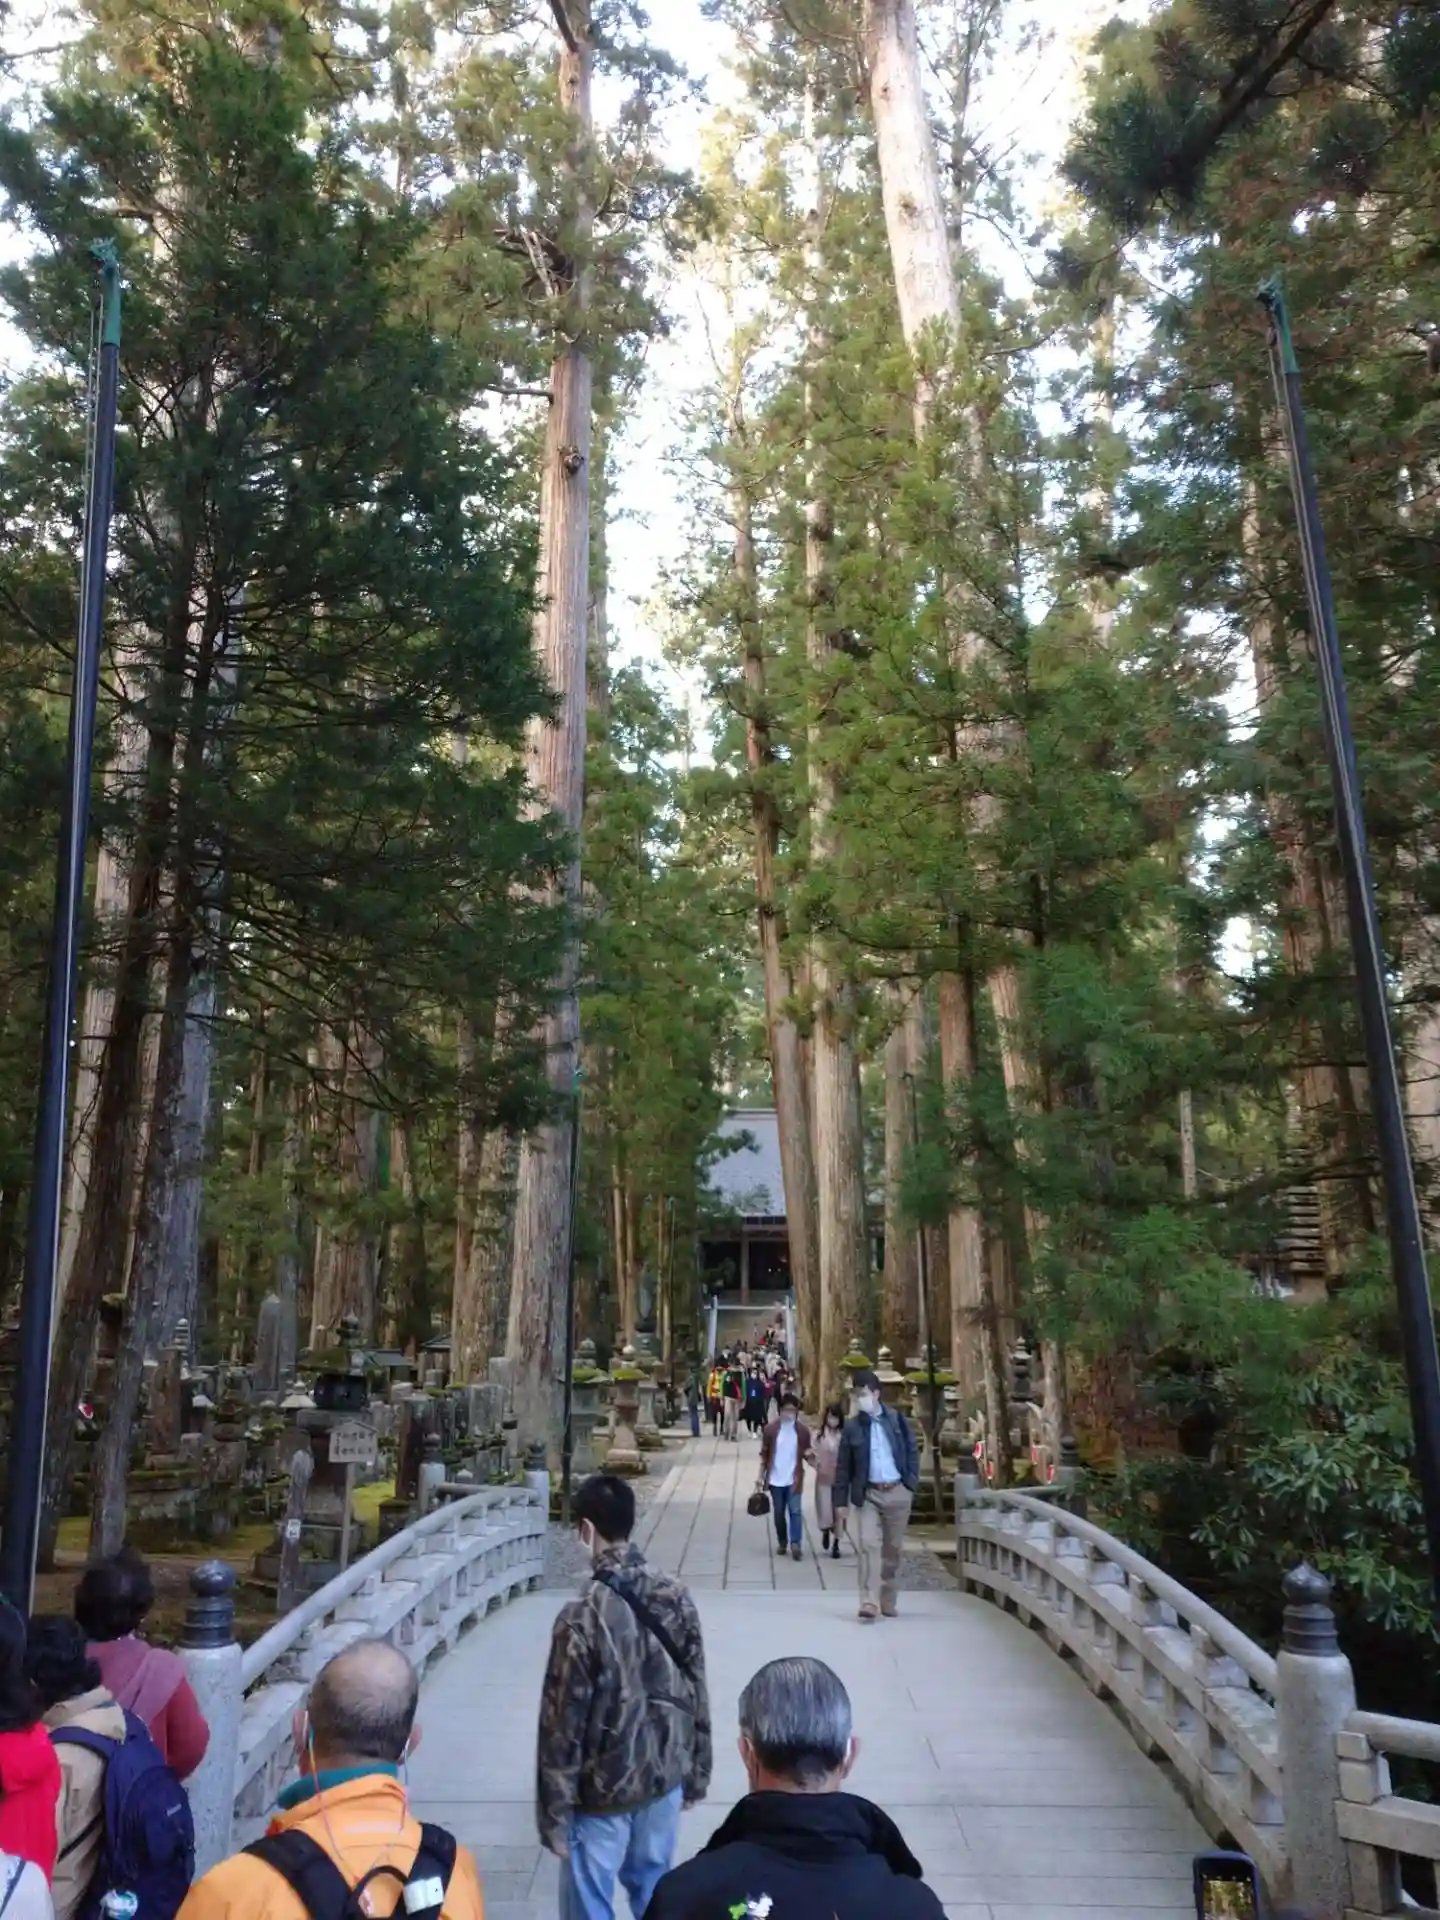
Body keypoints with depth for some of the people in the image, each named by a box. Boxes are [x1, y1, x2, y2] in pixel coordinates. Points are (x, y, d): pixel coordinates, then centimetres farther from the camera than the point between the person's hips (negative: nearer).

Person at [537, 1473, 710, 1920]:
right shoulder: (676, 1596, -7)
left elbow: (563, 1721, -17)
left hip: (602, 1791, -5)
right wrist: (696, 1774, 13)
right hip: (665, 1778, 5)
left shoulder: (583, 1616, -23)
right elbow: (695, 1694, 2)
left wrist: (554, 1812, -7)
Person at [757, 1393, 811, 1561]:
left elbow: (806, 1453, 6)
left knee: (795, 1511, -8)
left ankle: (795, 1544, -5)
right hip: (775, 1479, 1)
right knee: (779, 1513, 11)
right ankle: (781, 1542, 27)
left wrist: (809, 1455, -19)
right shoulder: (771, 1429, -7)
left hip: (794, 1479, -1)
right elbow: (764, 1454, 1)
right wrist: (761, 1476, -1)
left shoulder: (803, 1430, -5)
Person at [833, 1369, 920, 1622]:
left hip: (897, 1492, 1)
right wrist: (841, 1502, -2)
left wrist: (911, 1483, -6)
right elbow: (843, 1466, 1)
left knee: (892, 1549, 9)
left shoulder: (897, 1418, 2)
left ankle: (887, 1601, 22)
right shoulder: (852, 1427, 0)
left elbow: (912, 1451, 5)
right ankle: (870, 1602, -16)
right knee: (868, 1545, -13)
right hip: (868, 1494, -1)